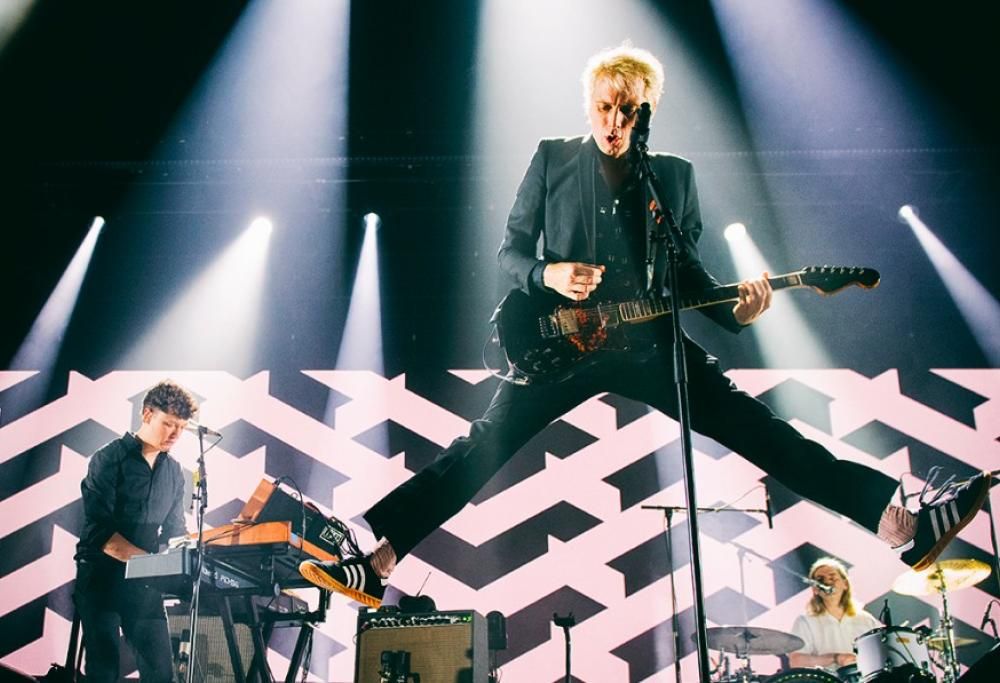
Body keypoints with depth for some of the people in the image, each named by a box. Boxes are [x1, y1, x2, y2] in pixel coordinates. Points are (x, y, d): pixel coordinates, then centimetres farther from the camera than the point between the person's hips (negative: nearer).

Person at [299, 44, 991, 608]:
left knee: (756, 427, -7)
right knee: (485, 443, -14)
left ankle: (902, 517, -11)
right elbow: (510, 249, 6)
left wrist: (733, 309, -7)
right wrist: (548, 274, -16)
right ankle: (377, 555, -13)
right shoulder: (551, 157, 5)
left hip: (648, 341, 1)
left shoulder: (675, 174, 10)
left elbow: (688, 268, 13)